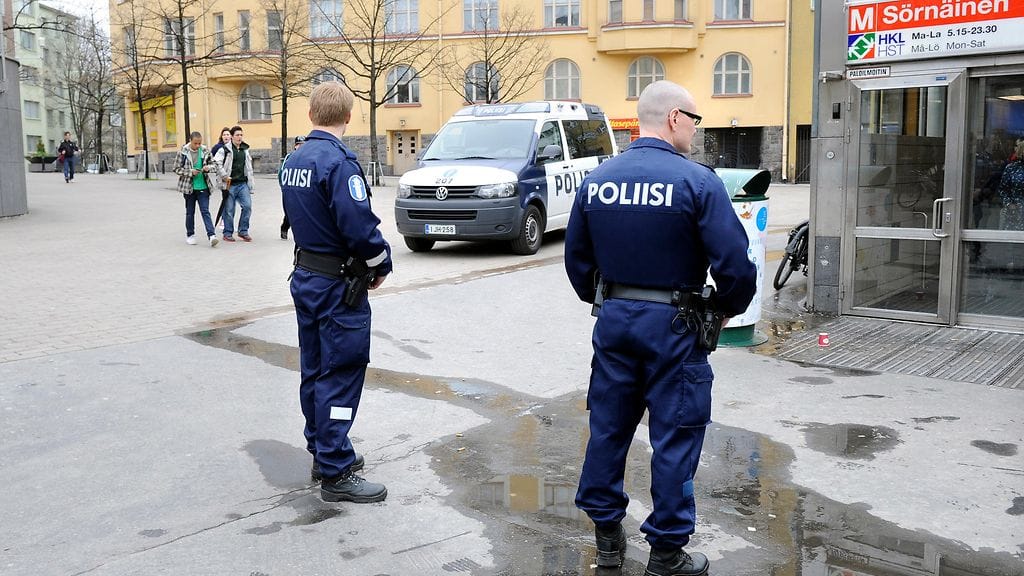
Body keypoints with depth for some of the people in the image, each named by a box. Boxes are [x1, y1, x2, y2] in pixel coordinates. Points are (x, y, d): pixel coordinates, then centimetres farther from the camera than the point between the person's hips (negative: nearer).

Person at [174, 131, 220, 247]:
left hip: (203, 187, 1)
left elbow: (214, 166, 10)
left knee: (205, 211, -6)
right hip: (189, 187, -1)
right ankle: (190, 235, 24)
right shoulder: (183, 153, -6)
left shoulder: (205, 151, 1)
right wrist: (190, 172, -16)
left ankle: (212, 235, -14)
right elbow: (177, 169, -3)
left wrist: (209, 168, -13)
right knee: (190, 212, 11)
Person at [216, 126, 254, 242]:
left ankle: (243, 231, 10)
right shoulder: (225, 150, -3)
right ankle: (228, 233, 13)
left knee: (247, 206, -4)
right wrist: (225, 176, -14)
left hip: (243, 184, 5)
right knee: (229, 210, 1)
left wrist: (250, 186, 17)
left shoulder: (245, 150, 15)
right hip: (230, 184, -5)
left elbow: (249, 168, 20)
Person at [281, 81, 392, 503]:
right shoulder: (338, 161, -20)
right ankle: (336, 474, 4)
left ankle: (323, 452, 31)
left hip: (305, 277, 9)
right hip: (338, 285, -9)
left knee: (315, 370, 17)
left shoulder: (292, 161, 9)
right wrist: (381, 265, -8)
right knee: (340, 375, -3)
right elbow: (359, 224, -26)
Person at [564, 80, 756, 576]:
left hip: (614, 318, 5)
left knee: (608, 425, 16)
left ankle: (606, 534, 29)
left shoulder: (596, 179, 3)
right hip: (672, 326, -5)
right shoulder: (697, 181, -13)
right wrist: (729, 308, 3)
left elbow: (576, 258, 11)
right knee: (675, 437, 6)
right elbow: (735, 263, -16)